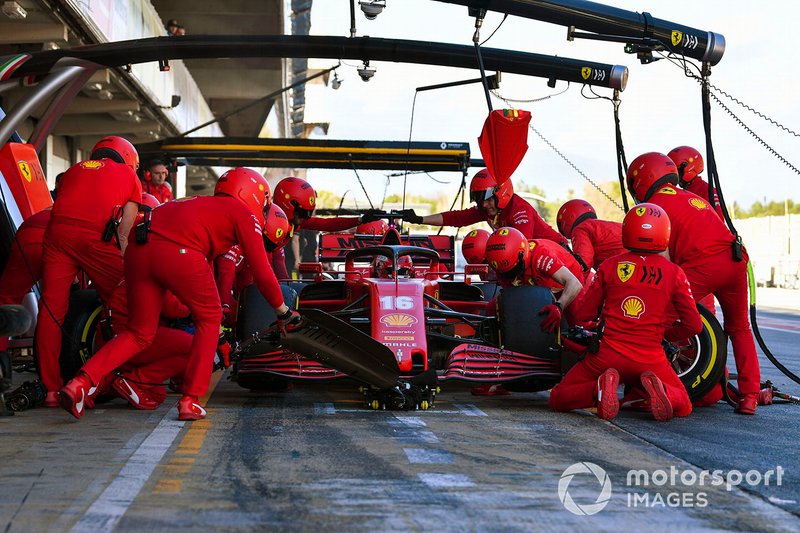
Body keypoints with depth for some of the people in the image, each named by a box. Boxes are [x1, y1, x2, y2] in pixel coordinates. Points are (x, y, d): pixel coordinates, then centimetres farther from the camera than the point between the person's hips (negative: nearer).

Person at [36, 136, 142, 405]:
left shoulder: (73, 170, 32)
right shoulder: (128, 175, 23)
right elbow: (123, 231, 15)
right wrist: (120, 270, 19)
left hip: (57, 231, 3)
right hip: (96, 237, -3)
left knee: (51, 309, 4)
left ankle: (52, 389, 4)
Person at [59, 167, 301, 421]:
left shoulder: (199, 203, 38)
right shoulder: (243, 213, 17)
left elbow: (202, 265, 47)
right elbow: (262, 272, 13)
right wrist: (283, 312, 26)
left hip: (138, 249, 7)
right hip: (178, 252, -6)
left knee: (140, 333, 18)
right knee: (209, 319, 16)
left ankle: (81, 383, 2)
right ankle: (189, 401, 12)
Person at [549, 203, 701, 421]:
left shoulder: (610, 266, 2)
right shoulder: (674, 273, 2)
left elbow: (583, 315, 6)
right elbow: (694, 326, 1)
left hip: (608, 356, 0)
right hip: (650, 360, 0)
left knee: (558, 399, 15)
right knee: (683, 406, 23)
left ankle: (600, 388, -15)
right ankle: (656, 387, -10)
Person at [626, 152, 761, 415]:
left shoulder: (653, 206, 9)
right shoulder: (695, 198, 30)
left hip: (702, 265, -7)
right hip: (736, 260, 7)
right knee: (739, 329, 25)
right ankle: (749, 396, 23)